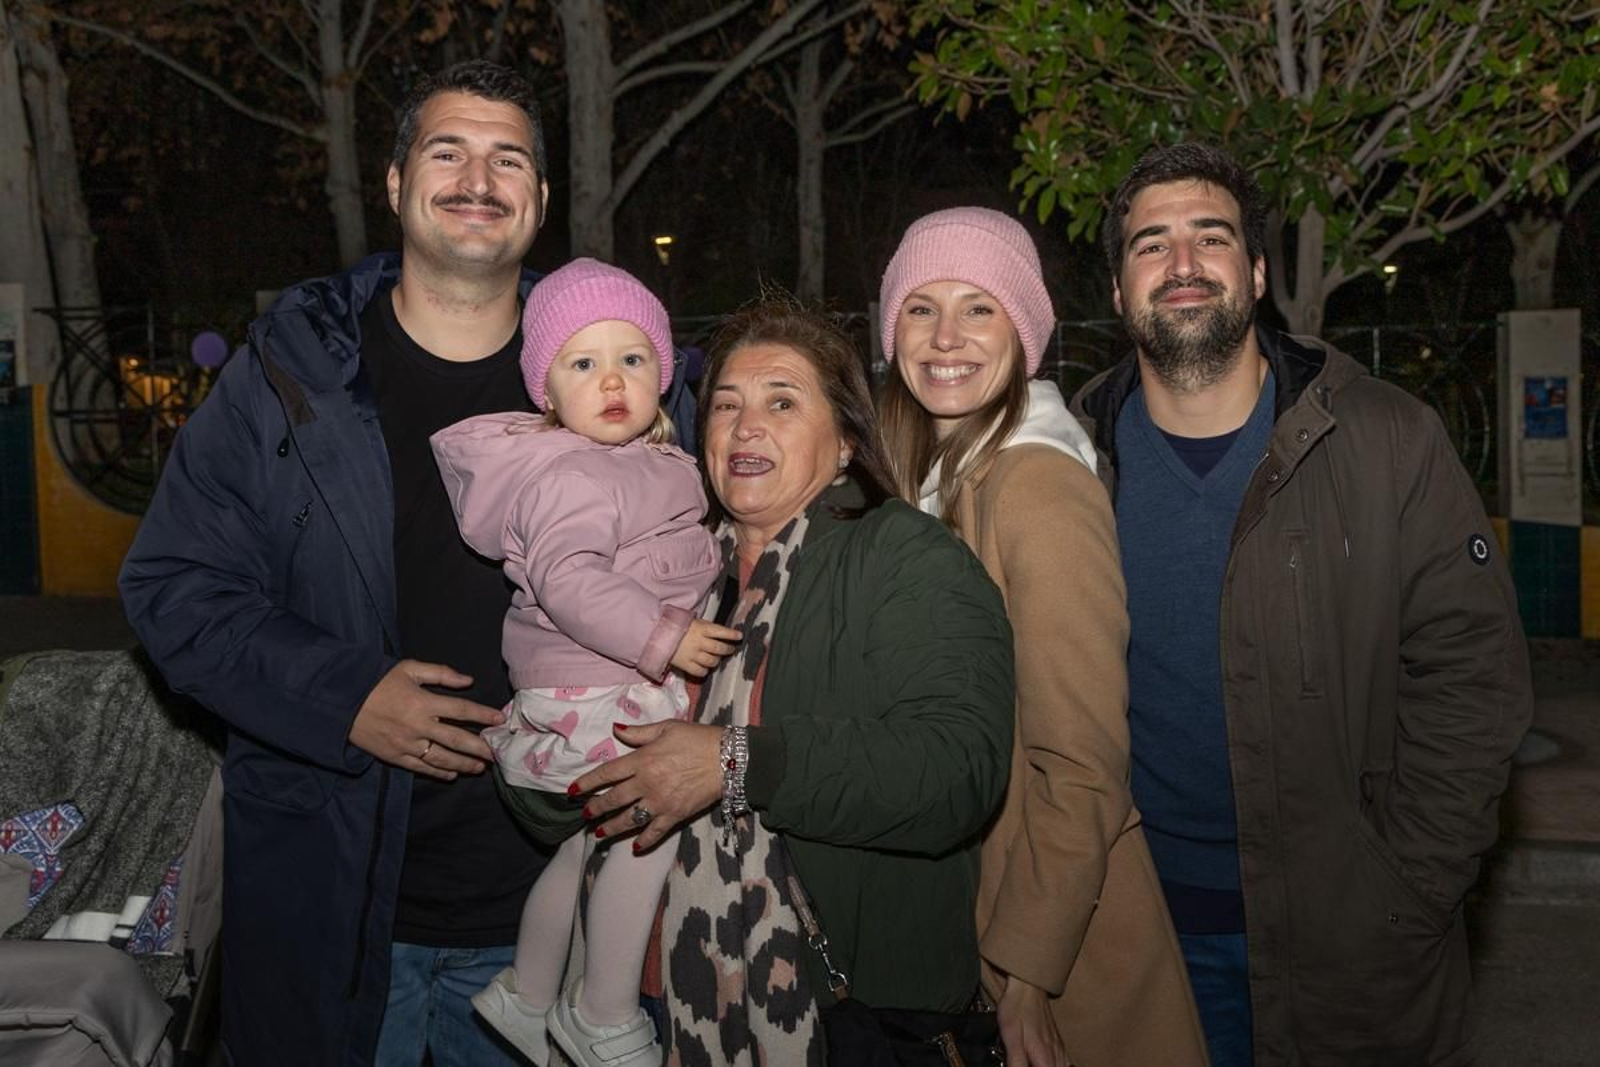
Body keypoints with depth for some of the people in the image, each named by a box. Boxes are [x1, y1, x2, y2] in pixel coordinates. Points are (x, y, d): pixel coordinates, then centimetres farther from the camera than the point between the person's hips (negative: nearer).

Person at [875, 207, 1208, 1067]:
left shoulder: (1040, 489, -21)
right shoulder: (924, 476, 3)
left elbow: (1081, 772, -22)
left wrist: (1026, 967, -18)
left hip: (1061, 936, -7)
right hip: (945, 909, 7)